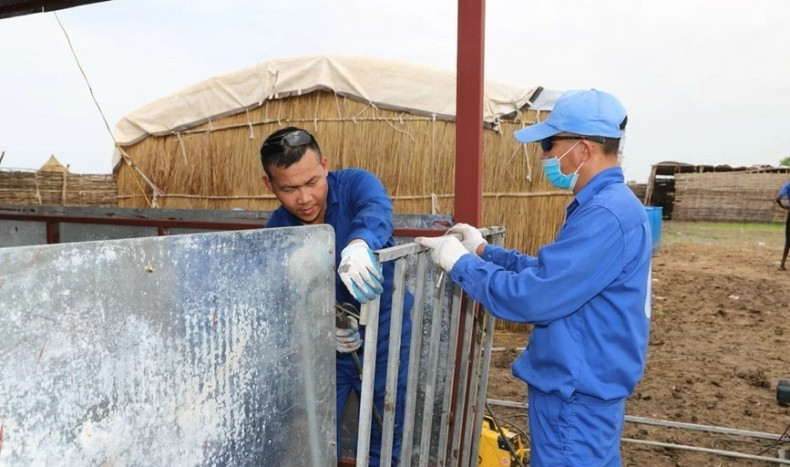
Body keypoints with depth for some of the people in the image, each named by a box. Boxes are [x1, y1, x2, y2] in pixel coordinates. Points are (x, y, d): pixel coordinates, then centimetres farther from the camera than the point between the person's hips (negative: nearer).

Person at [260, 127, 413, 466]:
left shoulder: (354, 183, -17)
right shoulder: (276, 231, -8)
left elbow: (377, 208, -40)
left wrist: (359, 243, -63)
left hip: (385, 329, -2)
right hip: (324, 339, 2)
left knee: (388, 427, 12)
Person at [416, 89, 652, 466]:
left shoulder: (606, 215, -26)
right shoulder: (604, 205, 9)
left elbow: (530, 296, -28)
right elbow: (550, 273, 15)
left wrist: (459, 261, -15)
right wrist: (483, 250, 10)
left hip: (576, 394, -10)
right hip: (583, 384, 10)